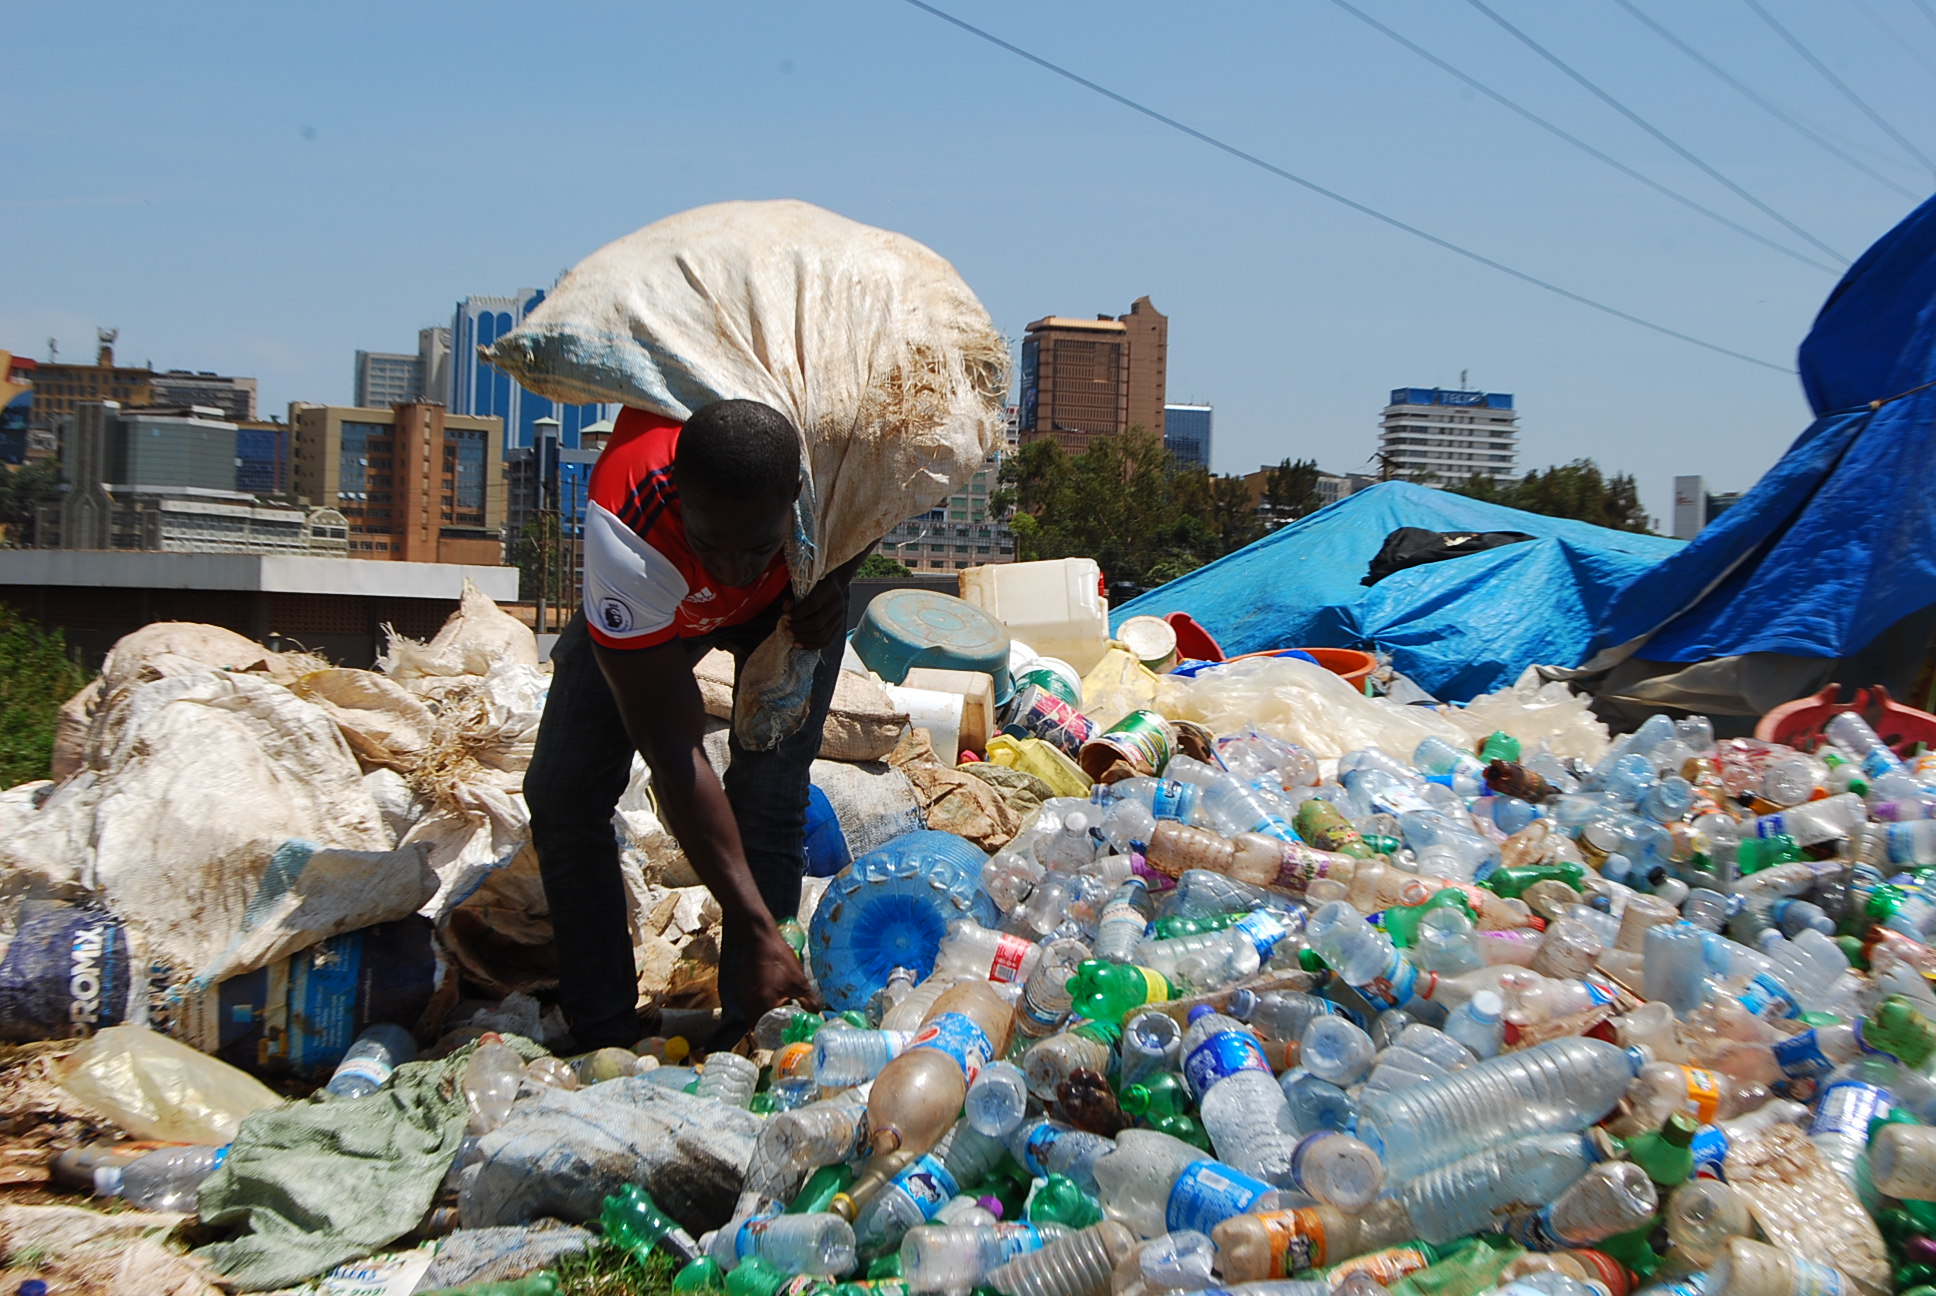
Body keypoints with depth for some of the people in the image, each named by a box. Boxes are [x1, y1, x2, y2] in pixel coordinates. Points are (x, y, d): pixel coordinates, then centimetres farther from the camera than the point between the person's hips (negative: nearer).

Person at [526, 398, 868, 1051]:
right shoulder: (625, 536, -45)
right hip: (652, 600, -1)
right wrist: (754, 929, -43)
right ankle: (604, 1040, 1)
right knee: (562, 793, -10)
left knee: (768, 798, -15)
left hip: (791, 600, 1)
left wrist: (833, 581, -30)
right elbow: (672, 751, -42)